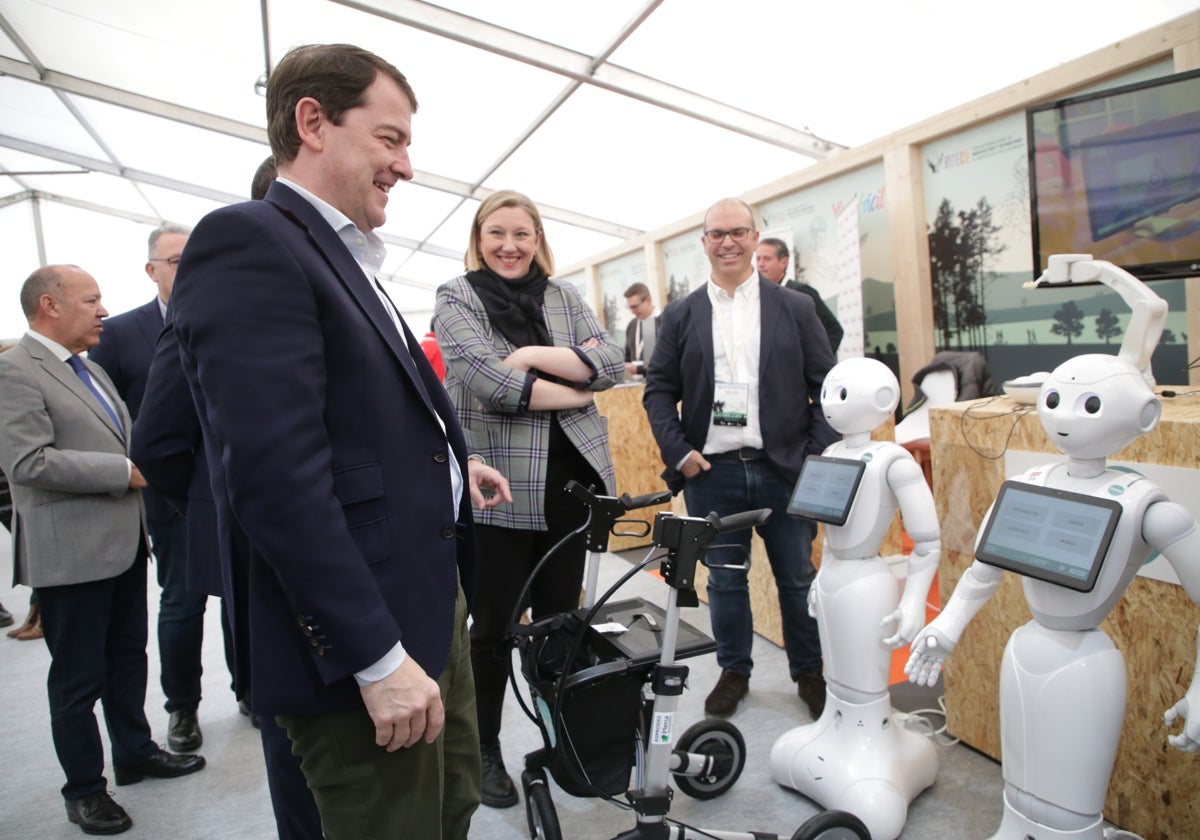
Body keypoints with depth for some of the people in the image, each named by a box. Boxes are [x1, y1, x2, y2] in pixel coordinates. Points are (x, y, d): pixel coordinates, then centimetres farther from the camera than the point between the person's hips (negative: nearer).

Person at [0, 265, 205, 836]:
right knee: (78, 677, 7)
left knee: (128, 656, 19)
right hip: (70, 552, -8)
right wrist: (126, 471, -20)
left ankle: (135, 752, 35)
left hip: (122, 541, 8)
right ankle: (83, 788, 23)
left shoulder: (89, 368, 14)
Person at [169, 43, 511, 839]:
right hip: (359, 643, -9)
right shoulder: (247, 242, -15)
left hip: (433, 602, 9)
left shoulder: (346, 260, 14)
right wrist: (377, 657, -23)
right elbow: (277, 476, -24)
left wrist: (450, 466, 16)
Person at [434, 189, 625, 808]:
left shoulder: (564, 297, 13)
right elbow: (490, 381, -15)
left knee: (560, 616, 13)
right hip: (497, 487, -3)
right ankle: (485, 749, 27)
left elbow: (612, 363, -1)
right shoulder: (456, 298, 1)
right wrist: (571, 391, -7)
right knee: (494, 624, 7)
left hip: (569, 480, 4)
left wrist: (537, 355, -13)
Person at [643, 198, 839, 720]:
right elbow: (658, 390, 5)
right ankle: (734, 671, 32)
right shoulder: (681, 316, 5)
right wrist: (678, 451, -6)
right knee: (724, 580, 13)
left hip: (784, 469, 0)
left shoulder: (795, 309, 4)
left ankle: (809, 672, 32)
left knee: (797, 578, 12)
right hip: (711, 472, 1)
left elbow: (826, 387, 3)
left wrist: (821, 455, -6)